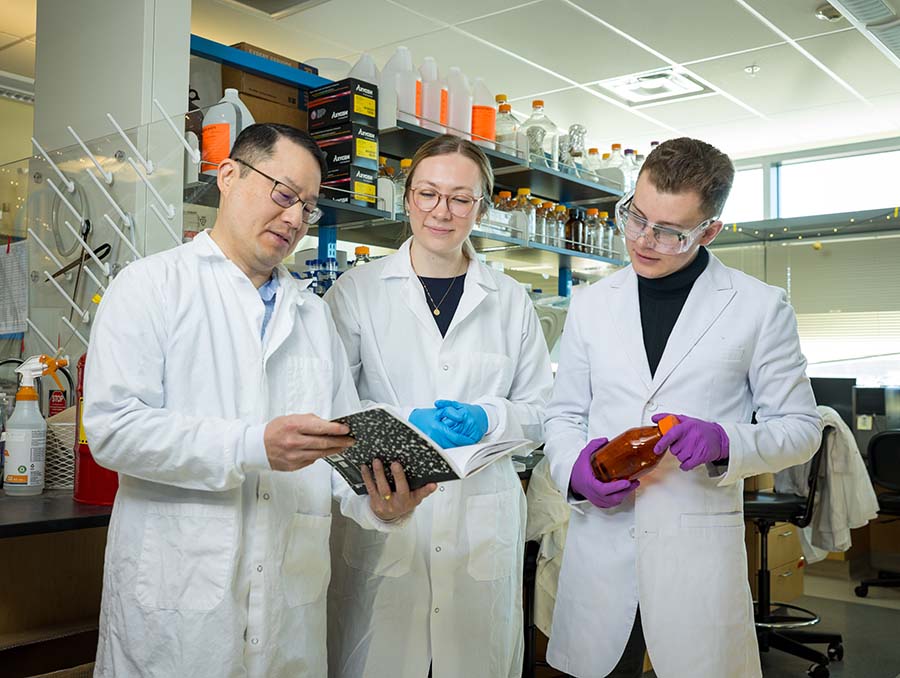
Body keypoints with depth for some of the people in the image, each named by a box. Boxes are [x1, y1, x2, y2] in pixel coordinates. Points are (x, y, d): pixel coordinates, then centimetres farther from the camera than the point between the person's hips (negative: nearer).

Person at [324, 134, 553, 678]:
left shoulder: (511, 301, 9)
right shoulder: (357, 291, 3)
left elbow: (539, 410, 9)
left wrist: (486, 420, -10)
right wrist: (405, 423, -15)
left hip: (483, 526, 2)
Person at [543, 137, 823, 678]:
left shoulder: (761, 307, -1)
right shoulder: (591, 305, 6)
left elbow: (801, 428, 3)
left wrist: (723, 442, -17)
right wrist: (575, 468, -10)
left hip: (701, 544, -2)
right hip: (599, 536, 3)